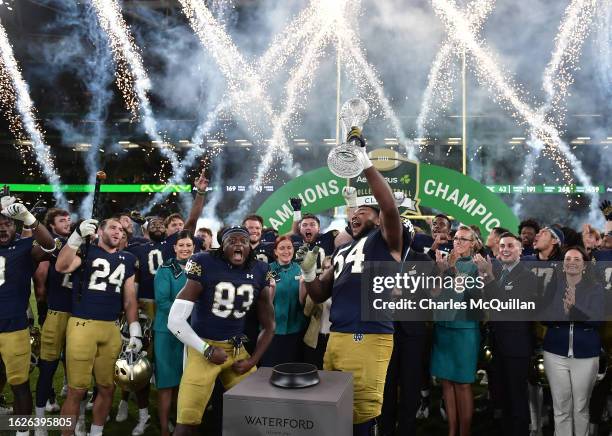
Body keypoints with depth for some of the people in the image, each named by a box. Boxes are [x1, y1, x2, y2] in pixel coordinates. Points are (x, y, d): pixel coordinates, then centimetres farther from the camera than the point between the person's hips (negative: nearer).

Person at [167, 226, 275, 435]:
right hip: (203, 347, -4)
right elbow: (175, 321, -15)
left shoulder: (259, 272, 0)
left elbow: (268, 325, 11)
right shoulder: (205, 266, -14)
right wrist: (206, 350, -10)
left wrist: (253, 360, 4)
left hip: (237, 348, 5)